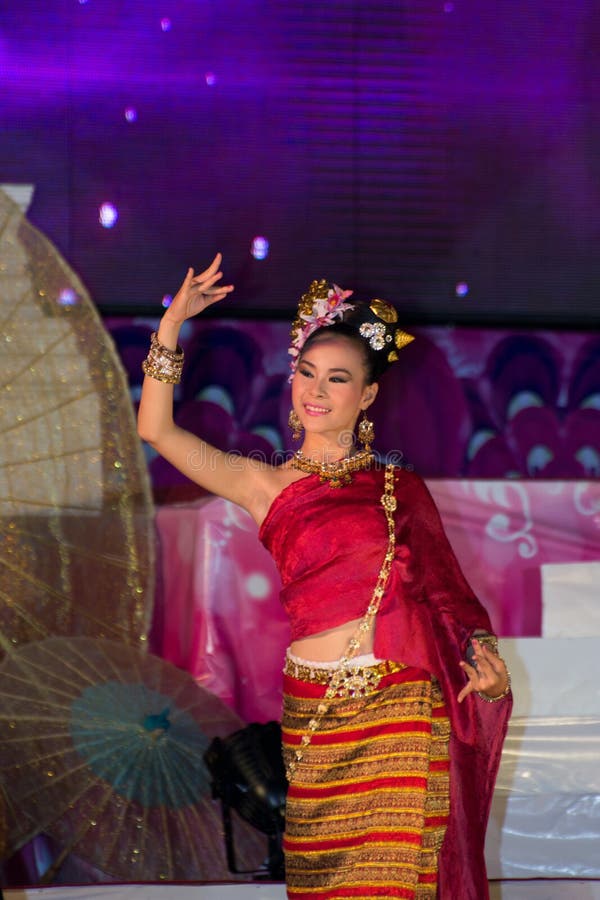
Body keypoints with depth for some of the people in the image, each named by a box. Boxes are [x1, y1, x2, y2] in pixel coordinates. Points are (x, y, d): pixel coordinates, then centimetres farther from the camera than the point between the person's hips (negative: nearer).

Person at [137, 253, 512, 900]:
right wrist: (171, 326, -4)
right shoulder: (265, 486, 10)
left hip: (402, 708, 0)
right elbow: (155, 429, 2)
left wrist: (481, 650, -7)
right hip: (315, 712, 0)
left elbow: (444, 588, 11)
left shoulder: (399, 487, 12)